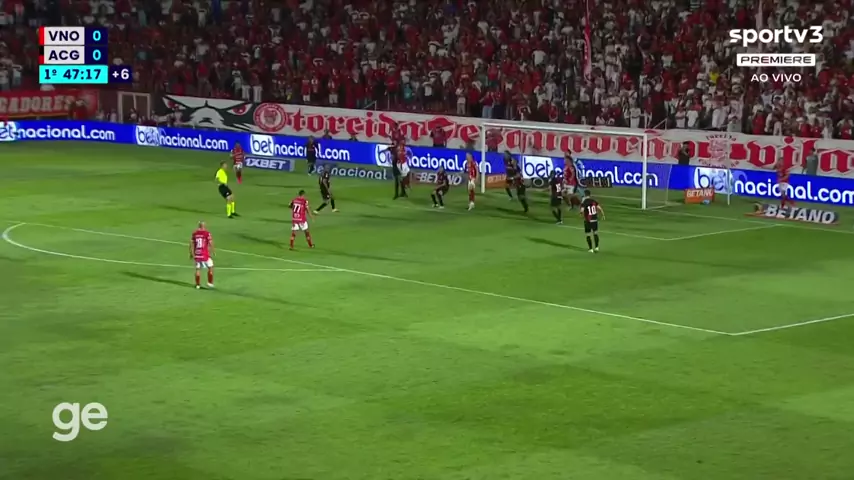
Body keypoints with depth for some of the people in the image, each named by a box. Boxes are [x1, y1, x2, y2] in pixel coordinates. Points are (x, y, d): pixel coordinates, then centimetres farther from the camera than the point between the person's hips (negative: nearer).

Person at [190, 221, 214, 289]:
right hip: (205, 255, -4)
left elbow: (191, 243, 5)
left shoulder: (194, 233, 3)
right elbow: (210, 243, -12)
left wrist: (192, 254, 14)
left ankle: (197, 285, 16)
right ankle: (210, 283, 14)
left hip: (197, 255, 4)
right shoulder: (207, 233, -9)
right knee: (210, 267, 13)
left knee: (198, 269, 13)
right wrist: (211, 253, 0)